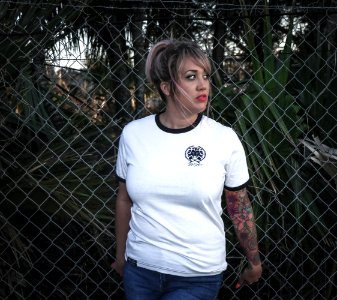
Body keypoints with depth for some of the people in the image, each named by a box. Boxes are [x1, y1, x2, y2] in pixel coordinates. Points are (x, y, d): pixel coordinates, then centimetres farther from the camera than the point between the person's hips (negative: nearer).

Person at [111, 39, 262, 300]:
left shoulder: (225, 139, -10)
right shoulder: (133, 134, -5)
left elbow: (240, 208, 0)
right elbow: (124, 200, 7)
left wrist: (254, 263, 9)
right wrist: (120, 256, 15)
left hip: (198, 278, -2)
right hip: (139, 269, 3)